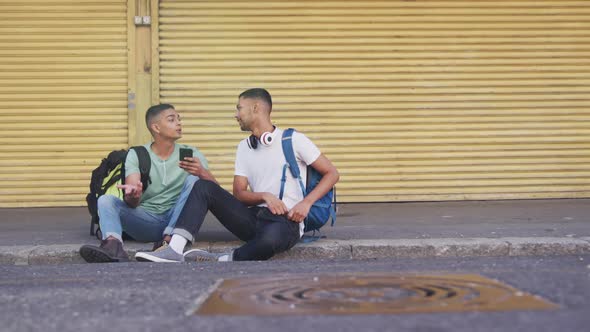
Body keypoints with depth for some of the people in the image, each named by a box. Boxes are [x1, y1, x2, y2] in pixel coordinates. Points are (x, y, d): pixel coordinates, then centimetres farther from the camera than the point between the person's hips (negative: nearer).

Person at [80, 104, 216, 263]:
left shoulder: (191, 154, 6)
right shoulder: (136, 155, 3)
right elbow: (132, 203, -10)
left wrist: (202, 172, -30)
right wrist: (132, 197, -36)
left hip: (176, 220, 0)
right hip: (146, 220, 0)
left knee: (193, 180, -21)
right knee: (105, 199, -19)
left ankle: (168, 240, -35)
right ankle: (113, 245, -49)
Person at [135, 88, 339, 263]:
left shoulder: (294, 140, 1)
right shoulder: (244, 147, 18)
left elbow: (331, 174, 1)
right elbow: (239, 194, 11)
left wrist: (306, 203, -14)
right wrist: (265, 196, -11)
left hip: (286, 222, -6)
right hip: (254, 218, 6)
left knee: (270, 237, -43)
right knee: (204, 187, -10)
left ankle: (221, 260, -22)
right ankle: (175, 251, -25)